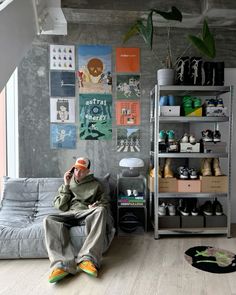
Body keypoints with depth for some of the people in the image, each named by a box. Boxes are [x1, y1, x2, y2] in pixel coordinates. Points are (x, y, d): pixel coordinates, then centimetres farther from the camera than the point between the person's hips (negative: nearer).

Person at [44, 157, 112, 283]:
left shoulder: (95, 184, 20)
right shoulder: (66, 184, 24)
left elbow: (105, 202, 15)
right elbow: (60, 206, 11)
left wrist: (97, 206, -8)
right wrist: (66, 186, 4)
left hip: (87, 214, -1)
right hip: (69, 214, 2)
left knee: (101, 210, -36)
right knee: (49, 220, -31)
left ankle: (87, 259, -43)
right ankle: (62, 264, -46)